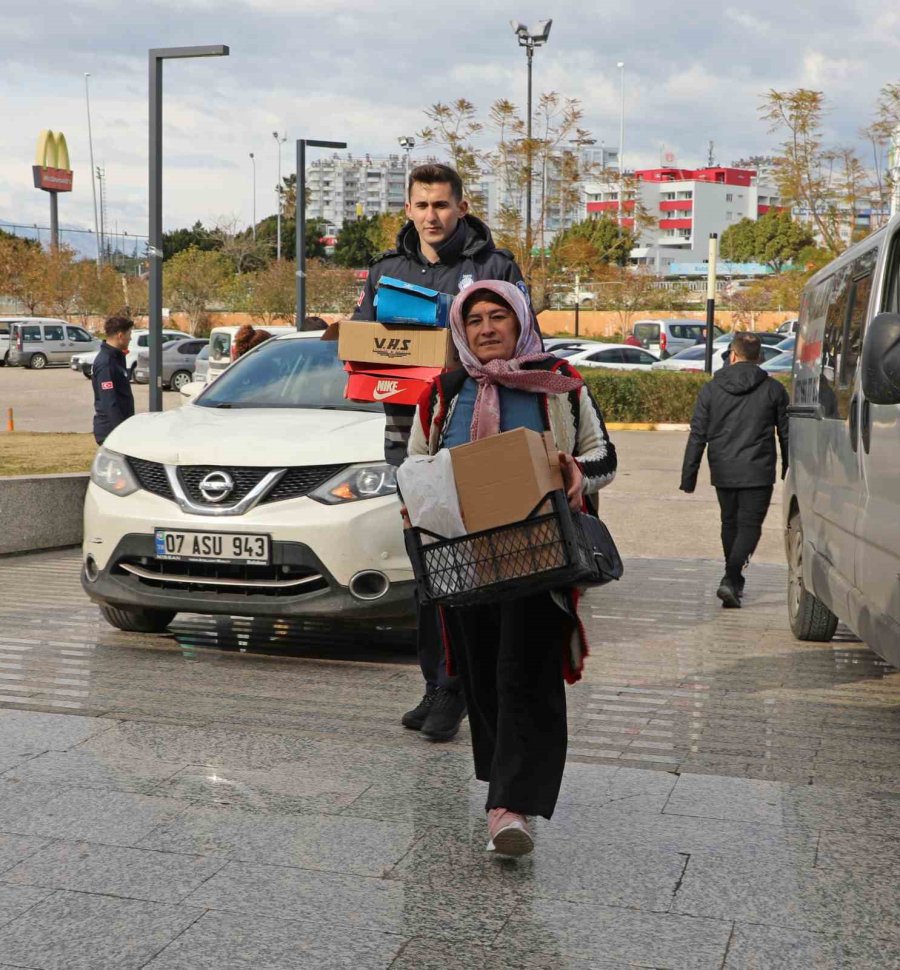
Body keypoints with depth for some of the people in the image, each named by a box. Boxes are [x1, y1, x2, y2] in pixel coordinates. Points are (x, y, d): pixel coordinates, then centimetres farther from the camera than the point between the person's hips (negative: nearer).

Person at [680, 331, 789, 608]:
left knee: (730, 523, 18)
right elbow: (786, 435, 5)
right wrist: (788, 471, 15)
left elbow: (697, 437, 1)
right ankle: (730, 579, -18)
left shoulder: (710, 389, 2)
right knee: (749, 525, -1)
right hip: (758, 471, -2)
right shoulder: (774, 389, 0)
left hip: (723, 472, 2)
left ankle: (735, 581, 28)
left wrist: (688, 478, 4)